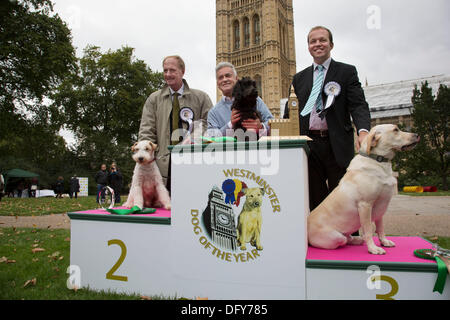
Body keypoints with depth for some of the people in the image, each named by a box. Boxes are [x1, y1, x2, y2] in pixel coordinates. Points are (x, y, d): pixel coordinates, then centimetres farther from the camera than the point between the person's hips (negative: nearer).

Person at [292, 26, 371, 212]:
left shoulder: (347, 72, 6)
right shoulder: (299, 78, 16)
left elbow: (358, 105, -4)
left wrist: (363, 131, -24)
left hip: (337, 146, -2)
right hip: (309, 146, 3)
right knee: (315, 201, 8)